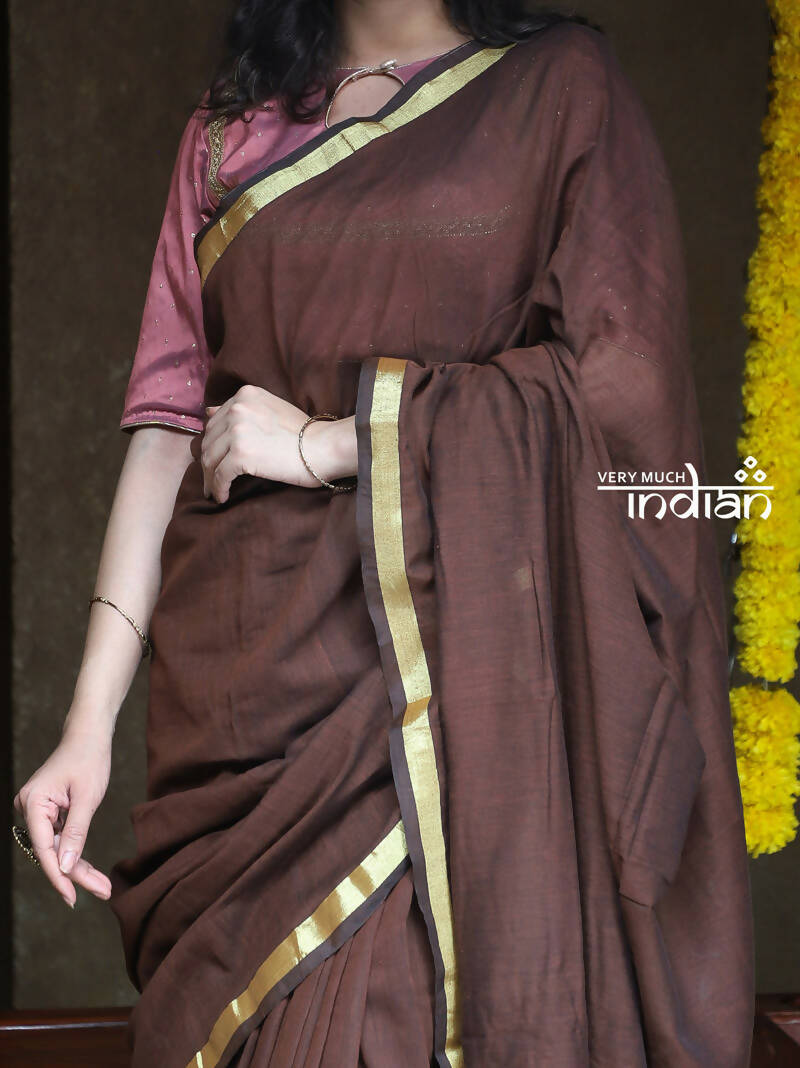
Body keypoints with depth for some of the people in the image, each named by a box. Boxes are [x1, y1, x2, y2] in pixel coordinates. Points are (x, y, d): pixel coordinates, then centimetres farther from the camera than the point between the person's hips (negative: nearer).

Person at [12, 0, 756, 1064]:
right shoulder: (229, 128, 14)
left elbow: (622, 374, -7)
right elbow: (170, 419, 7)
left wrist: (327, 441, -8)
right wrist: (90, 722, -1)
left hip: (458, 653, -2)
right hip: (248, 667, 3)